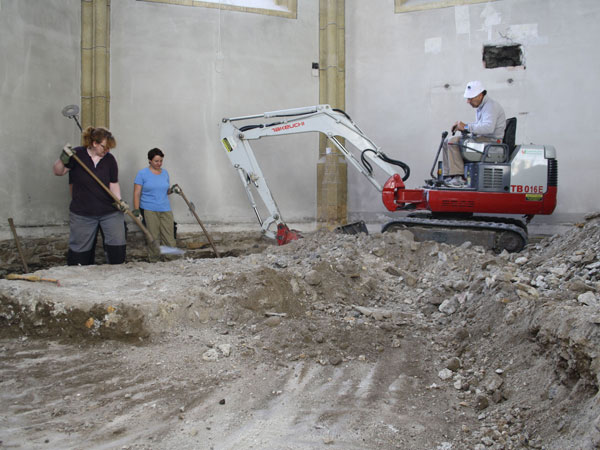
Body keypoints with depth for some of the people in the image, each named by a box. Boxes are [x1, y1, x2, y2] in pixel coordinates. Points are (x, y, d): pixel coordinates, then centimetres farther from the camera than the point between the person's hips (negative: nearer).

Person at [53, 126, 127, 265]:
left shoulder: (110, 159, -1)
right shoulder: (77, 154, -6)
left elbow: (114, 183, 3)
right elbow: (58, 172, -3)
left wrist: (119, 200, -13)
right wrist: (63, 159, -22)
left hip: (110, 212, 2)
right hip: (82, 212, -1)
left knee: (117, 246, -1)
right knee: (80, 250, 8)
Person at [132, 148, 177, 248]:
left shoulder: (165, 173, 13)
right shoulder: (142, 173, 0)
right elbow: (137, 193, -3)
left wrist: (171, 190, 0)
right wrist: (136, 209, -13)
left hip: (165, 209, 4)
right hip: (149, 210, -4)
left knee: (169, 238, -3)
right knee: (153, 238, -5)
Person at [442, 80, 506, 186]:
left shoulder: (491, 106, -14)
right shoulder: (480, 106, 18)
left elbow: (488, 127, -29)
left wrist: (466, 127, -25)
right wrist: (462, 126, 9)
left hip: (491, 141, -10)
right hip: (481, 138, 10)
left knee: (453, 142, -23)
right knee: (447, 141, 6)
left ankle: (459, 177, -24)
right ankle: (447, 176, 0)